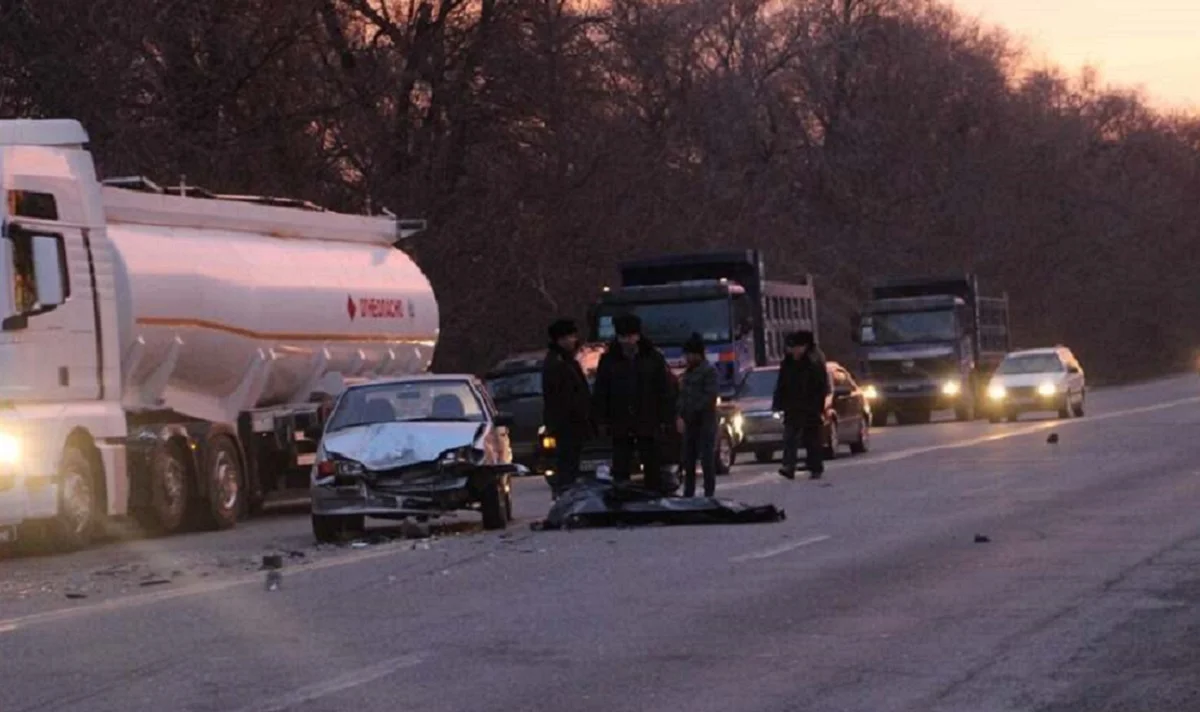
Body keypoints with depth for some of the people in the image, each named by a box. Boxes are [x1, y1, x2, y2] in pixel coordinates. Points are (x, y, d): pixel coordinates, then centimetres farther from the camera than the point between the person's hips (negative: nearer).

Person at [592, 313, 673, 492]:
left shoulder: (653, 358, 1)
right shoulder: (609, 360, 4)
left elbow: (665, 391, 2)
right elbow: (600, 393, 6)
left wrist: (666, 419, -4)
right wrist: (602, 419, -2)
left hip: (649, 424, -1)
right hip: (620, 426, 1)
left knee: (653, 469, 5)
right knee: (620, 471, 1)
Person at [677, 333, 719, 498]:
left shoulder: (709, 371, -8)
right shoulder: (689, 371, 16)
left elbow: (709, 397, -14)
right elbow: (683, 395, 16)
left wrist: (692, 412, -14)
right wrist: (681, 416, 4)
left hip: (705, 422, -8)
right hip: (689, 422, 8)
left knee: (707, 459, -6)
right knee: (688, 460, 9)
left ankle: (709, 493, -4)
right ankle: (688, 493, 15)